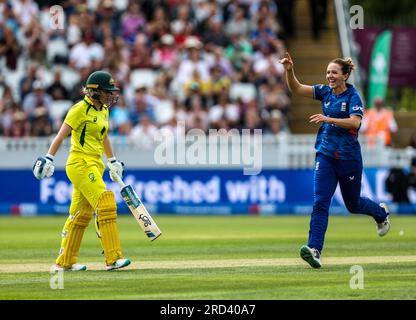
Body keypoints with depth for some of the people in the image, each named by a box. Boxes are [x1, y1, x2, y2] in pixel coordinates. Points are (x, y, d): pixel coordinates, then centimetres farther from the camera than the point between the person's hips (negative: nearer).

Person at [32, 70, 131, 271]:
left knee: (81, 215, 12)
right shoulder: (80, 109, -12)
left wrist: (112, 161, 33)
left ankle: (65, 262, 19)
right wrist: (49, 158, -23)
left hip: (95, 165, 9)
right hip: (80, 164, -9)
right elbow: (61, 135, -15)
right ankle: (113, 258, -18)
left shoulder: (103, 110, 14)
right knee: (106, 205, -17)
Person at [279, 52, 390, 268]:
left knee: (353, 204, 14)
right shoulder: (325, 92, 5)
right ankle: (315, 249, -21)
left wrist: (328, 119, -34)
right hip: (325, 155, 4)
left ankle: (381, 212, 46)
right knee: (320, 202, -12)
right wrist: (289, 70, -18)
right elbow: (296, 89, -1)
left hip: (349, 157, -4)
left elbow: (355, 122, -25)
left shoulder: (353, 96, -10)